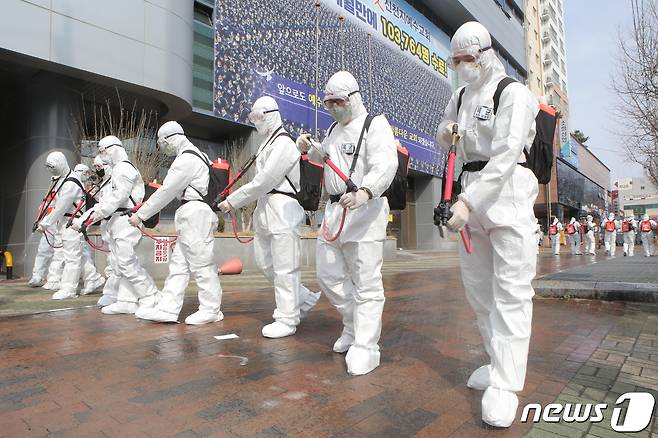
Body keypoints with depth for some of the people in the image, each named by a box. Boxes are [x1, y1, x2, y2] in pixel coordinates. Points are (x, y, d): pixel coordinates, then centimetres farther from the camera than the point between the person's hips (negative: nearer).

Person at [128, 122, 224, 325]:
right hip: (191, 216, 11)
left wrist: (141, 214, -5)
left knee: (201, 263, -5)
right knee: (178, 263, 8)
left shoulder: (186, 159, -11)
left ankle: (211, 310, 5)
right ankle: (167, 309, 12)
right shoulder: (196, 155, 22)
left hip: (195, 214, -11)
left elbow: (166, 191, -12)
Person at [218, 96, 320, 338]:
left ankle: (286, 320, 8)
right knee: (265, 261, 14)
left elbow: (263, 181, -18)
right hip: (264, 208, 10)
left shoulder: (283, 144, -11)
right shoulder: (267, 143, 20)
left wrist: (233, 201, -13)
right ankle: (304, 298, 28)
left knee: (284, 266, -4)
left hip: (282, 209, -10)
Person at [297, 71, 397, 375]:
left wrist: (365, 192, -41)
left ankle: (365, 347, 5)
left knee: (366, 283, -5)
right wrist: (309, 148, 15)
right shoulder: (335, 129, 21)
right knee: (328, 275, 13)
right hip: (334, 209, 9)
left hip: (364, 211, -9)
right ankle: (354, 325, 32)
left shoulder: (375, 124, -6)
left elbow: (385, 165, -22)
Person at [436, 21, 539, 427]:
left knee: (510, 290, -9)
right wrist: (447, 132, 4)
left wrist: (468, 201, -28)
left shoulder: (513, 92, -7)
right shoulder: (461, 96, 15)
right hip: (472, 192, 7)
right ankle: (500, 362, 24)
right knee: (477, 286, 9)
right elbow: (444, 138, 29)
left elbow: (506, 154, -20)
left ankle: (505, 385, -3)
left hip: (508, 189, -7)